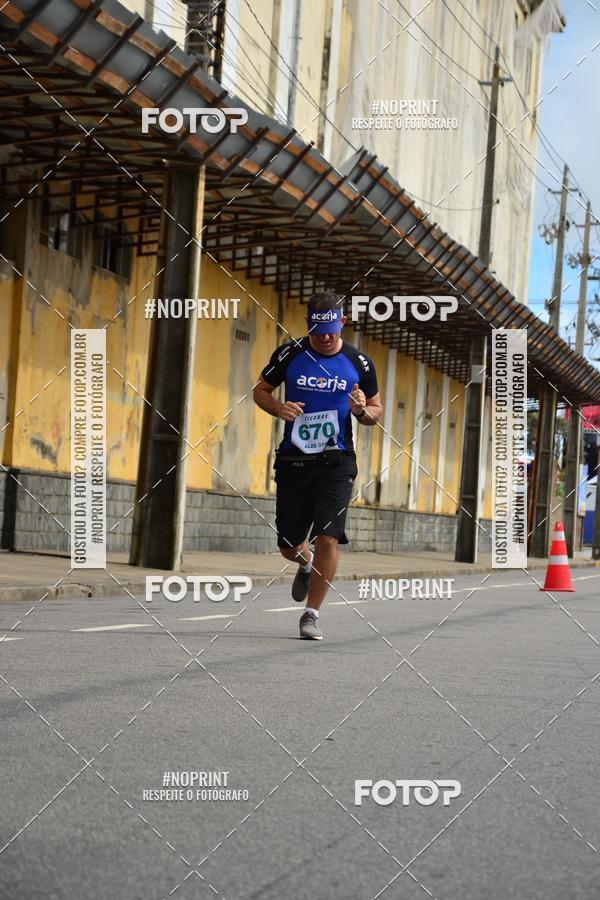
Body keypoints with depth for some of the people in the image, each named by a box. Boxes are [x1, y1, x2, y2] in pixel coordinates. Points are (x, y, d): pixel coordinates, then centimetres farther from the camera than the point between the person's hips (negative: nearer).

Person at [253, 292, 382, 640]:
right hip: (293, 461, 1)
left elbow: (376, 411, 11)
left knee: (328, 538, -15)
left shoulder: (359, 363, 1)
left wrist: (362, 411, -13)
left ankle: (312, 613, -2)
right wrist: (279, 407, -10)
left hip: (336, 463, -1)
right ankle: (307, 564, 44)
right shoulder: (289, 354, -1)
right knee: (289, 546, 6)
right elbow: (261, 390, 12)